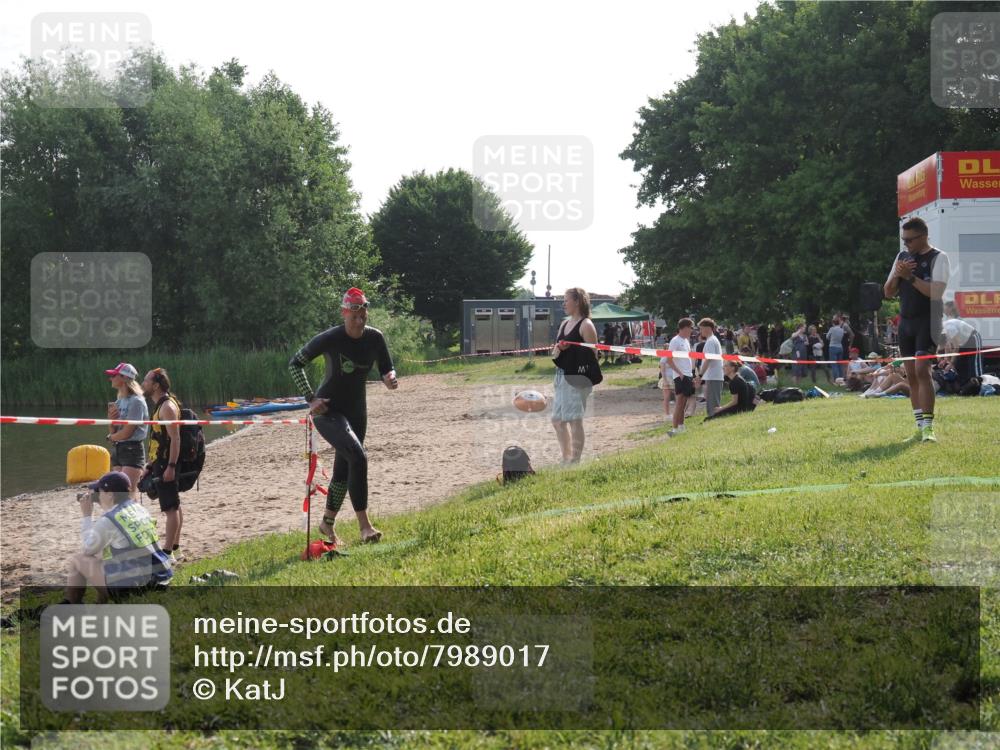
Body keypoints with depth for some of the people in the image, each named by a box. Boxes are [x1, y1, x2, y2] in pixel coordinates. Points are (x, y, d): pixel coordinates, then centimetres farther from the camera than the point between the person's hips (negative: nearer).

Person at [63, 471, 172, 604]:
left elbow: (88, 549, 2)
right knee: (102, 553, 30)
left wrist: (86, 515, 9)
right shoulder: (140, 510, 8)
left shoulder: (108, 520, -15)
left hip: (127, 587, -8)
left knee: (76, 560, 10)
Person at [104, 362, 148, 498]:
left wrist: (111, 436, 3)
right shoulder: (118, 402, 14)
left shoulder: (136, 402, -11)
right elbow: (114, 432, 12)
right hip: (117, 450, 9)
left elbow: (127, 433, -15)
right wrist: (111, 420, -7)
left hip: (132, 450, -9)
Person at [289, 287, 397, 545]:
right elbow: (295, 363, -9)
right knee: (358, 458, -25)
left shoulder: (375, 338, -7)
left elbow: (387, 369, 6)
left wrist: (390, 378, -19)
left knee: (344, 469, 15)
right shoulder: (330, 339, -19)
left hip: (356, 410, 6)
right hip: (328, 410, -6)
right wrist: (310, 399, -14)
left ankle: (328, 524, 36)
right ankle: (364, 526, -23)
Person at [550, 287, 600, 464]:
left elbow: (592, 355, -12)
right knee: (557, 420, 13)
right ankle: (566, 459, 24)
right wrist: (556, 351, 0)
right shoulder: (564, 324, 16)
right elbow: (557, 349, 22)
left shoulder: (586, 325, -9)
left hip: (577, 379, -9)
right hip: (562, 377, 9)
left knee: (574, 420, -5)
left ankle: (575, 461, 2)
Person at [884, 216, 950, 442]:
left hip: (927, 322, -7)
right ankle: (921, 428, 8)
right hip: (906, 322, 7)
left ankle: (928, 427, -19)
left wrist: (910, 277, -18)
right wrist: (897, 274, -5)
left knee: (922, 370, -18)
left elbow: (936, 292, -17)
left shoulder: (938, 258, -5)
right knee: (911, 375, 4)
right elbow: (888, 293, 12)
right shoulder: (902, 256, 13)